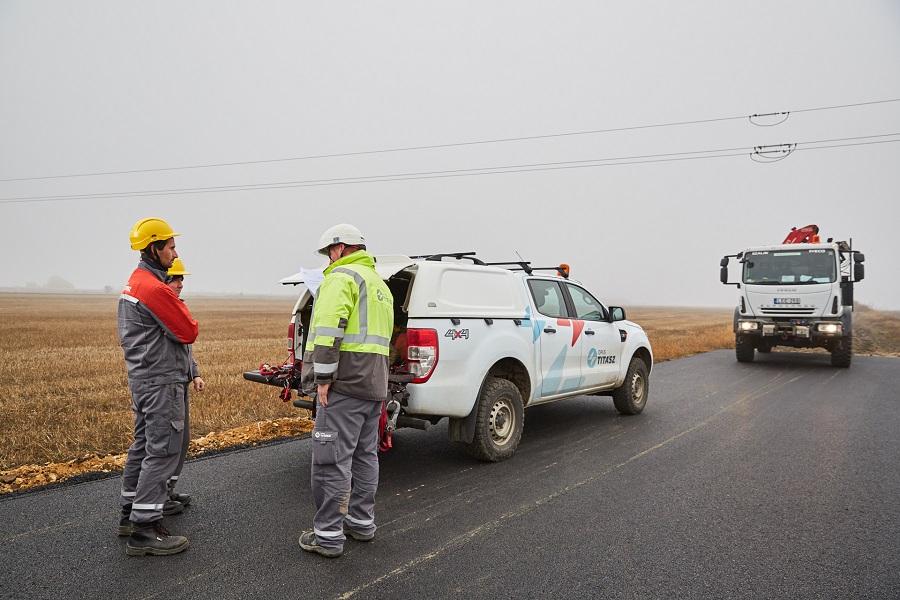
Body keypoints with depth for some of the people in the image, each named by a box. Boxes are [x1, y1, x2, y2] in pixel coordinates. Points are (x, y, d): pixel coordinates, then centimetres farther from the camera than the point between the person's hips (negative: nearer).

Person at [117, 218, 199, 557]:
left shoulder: (133, 284, 14)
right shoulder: (155, 289, -20)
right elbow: (189, 332, -16)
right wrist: (181, 309, 1)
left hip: (143, 378, 11)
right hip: (162, 382, -11)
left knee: (144, 445, 18)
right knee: (162, 452, -7)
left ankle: (131, 513, 28)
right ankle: (146, 530, -5)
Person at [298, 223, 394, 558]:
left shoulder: (342, 277, -9)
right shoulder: (379, 284, 22)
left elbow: (330, 328, -22)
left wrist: (323, 376, -19)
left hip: (345, 384, -10)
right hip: (374, 384, 10)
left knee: (332, 459, -4)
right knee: (364, 455, 17)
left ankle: (328, 536, 2)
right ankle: (362, 523, 27)